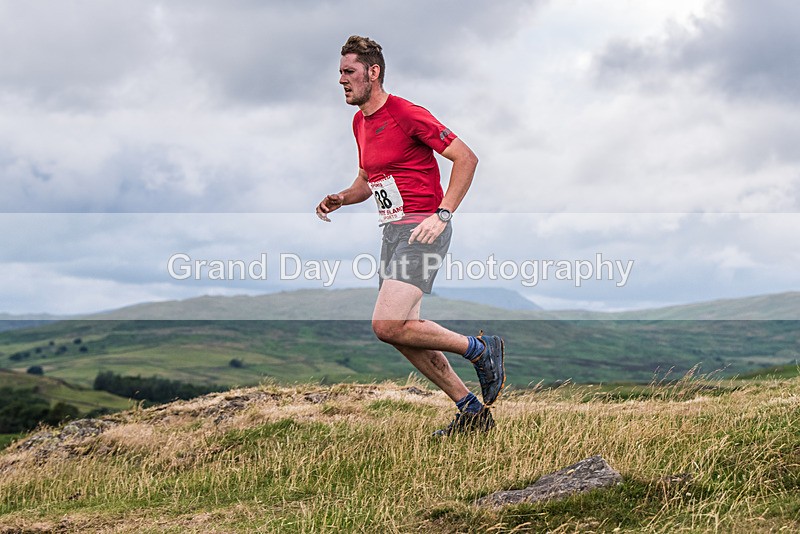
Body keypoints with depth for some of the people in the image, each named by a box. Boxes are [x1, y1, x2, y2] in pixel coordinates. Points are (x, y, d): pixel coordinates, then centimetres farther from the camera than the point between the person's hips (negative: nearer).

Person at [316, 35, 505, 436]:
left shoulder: (406, 115, -13)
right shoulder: (360, 123, 13)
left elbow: (466, 158, -14)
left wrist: (442, 214, -21)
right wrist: (340, 199, 7)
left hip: (423, 229, -9)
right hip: (392, 232, 9)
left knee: (387, 326, -20)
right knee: (403, 334, 7)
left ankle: (481, 350, -3)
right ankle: (473, 412, 17)